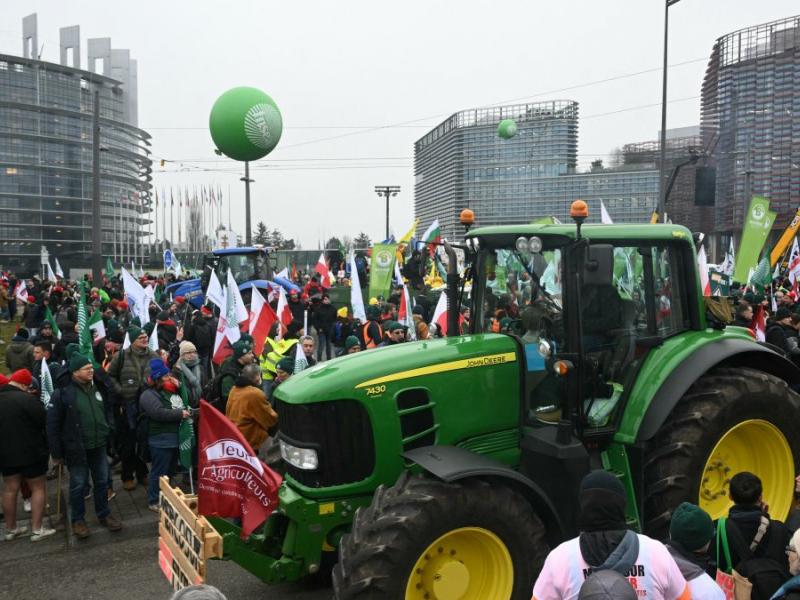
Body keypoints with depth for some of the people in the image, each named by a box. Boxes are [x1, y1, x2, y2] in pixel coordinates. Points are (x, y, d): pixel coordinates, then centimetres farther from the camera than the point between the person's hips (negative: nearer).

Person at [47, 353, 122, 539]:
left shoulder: (97, 388, 3)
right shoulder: (63, 393, -15)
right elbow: (53, 425, -12)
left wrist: (109, 437, 13)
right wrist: (56, 453, -11)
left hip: (99, 447, 5)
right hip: (76, 449, -5)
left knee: (102, 482, 15)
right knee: (78, 486, 8)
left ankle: (104, 515, 30)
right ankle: (77, 520, 24)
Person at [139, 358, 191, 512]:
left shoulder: (171, 390, 14)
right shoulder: (149, 395, -13)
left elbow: (186, 402, 18)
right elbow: (159, 413, -26)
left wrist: (179, 387, 3)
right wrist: (180, 414, -20)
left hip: (175, 437, 8)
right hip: (161, 440, -8)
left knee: (170, 470, 18)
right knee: (160, 472, -2)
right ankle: (154, 501, 10)